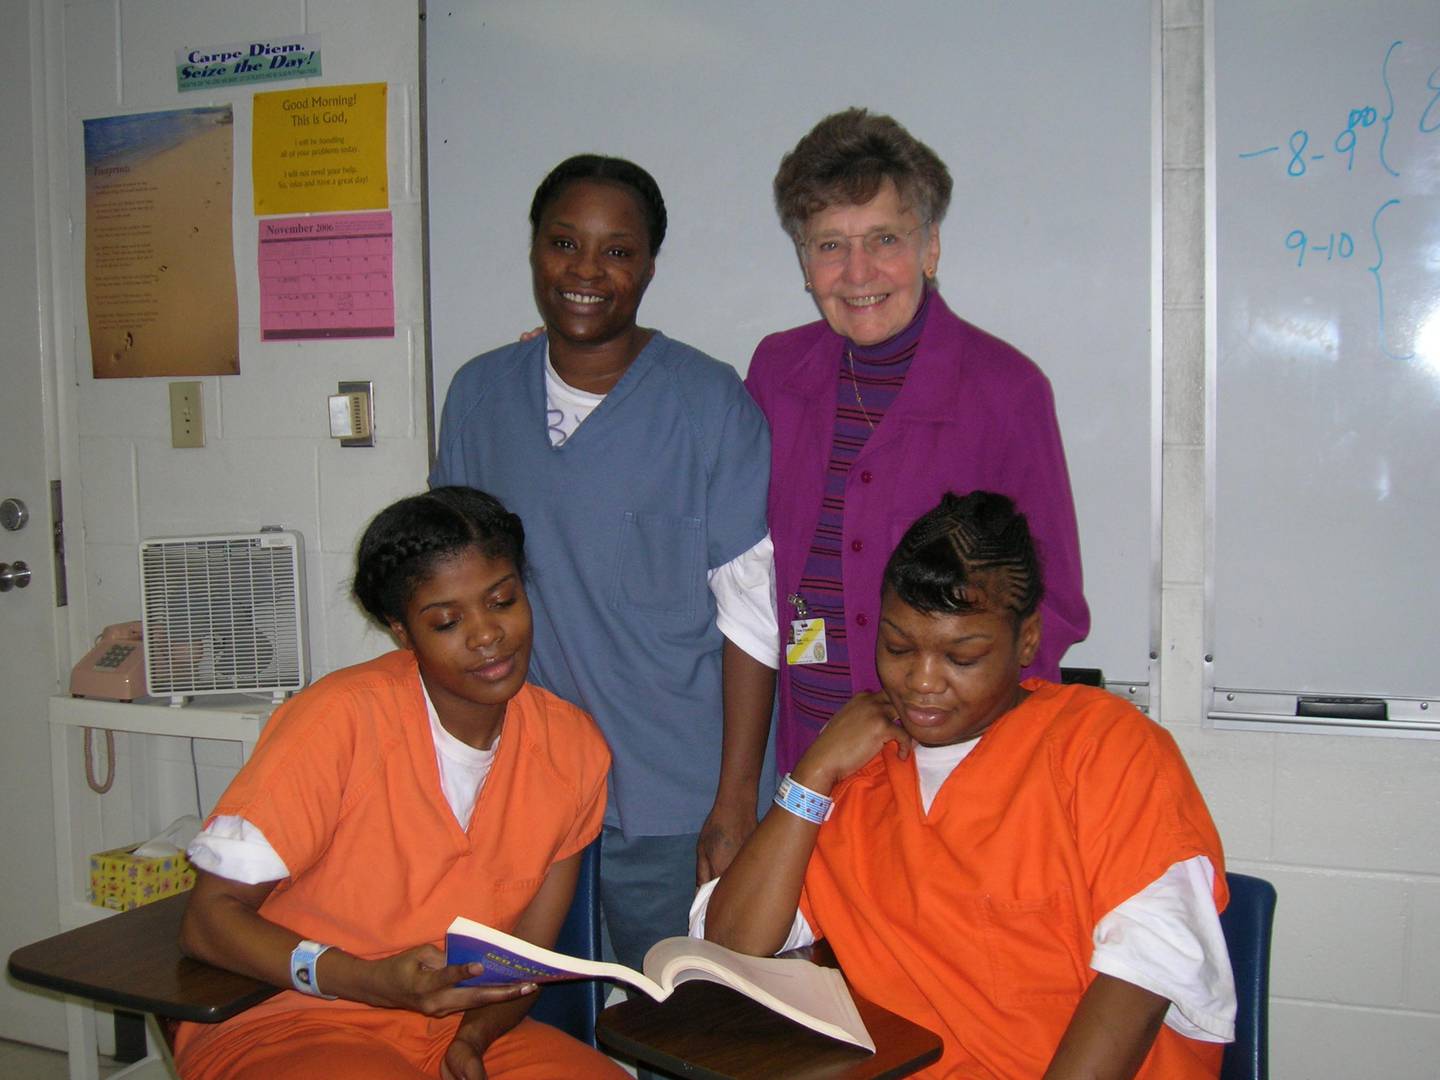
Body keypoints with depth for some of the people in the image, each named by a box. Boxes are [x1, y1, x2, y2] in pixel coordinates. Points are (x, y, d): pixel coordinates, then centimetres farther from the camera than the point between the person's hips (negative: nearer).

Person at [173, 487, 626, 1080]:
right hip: (283, 1024, -4)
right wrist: (372, 982, -25)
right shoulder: (341, 719, -17)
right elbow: (209, 920, -12)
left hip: (459, 1032, 4)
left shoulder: (570, 747, -1)